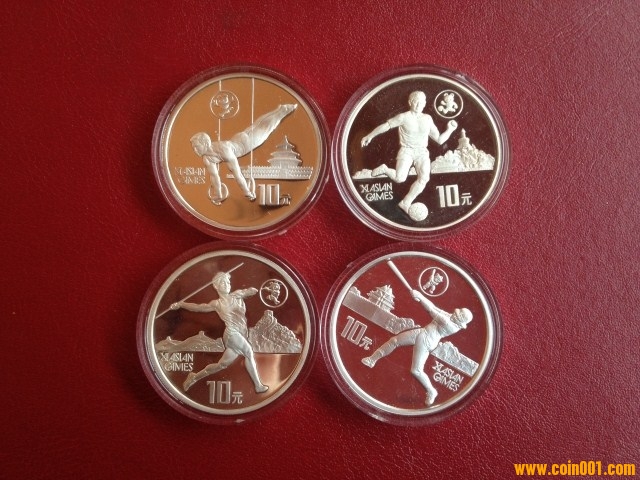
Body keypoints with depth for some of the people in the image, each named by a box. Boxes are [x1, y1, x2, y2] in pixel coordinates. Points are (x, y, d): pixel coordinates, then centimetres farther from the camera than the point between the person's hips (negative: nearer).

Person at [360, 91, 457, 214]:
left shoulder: (428, 119, 10)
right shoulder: (403, 117, -2)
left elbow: (439, 140, 12)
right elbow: (385, 126, 6)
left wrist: (450, 130, -2)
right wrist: (369, 136, 8)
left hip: (422, 152, 3)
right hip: (406, 150, -3)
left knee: (424, 178, -26)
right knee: (400, 178, -28)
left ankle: (405, 203, -13)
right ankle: (384, 169, 6)